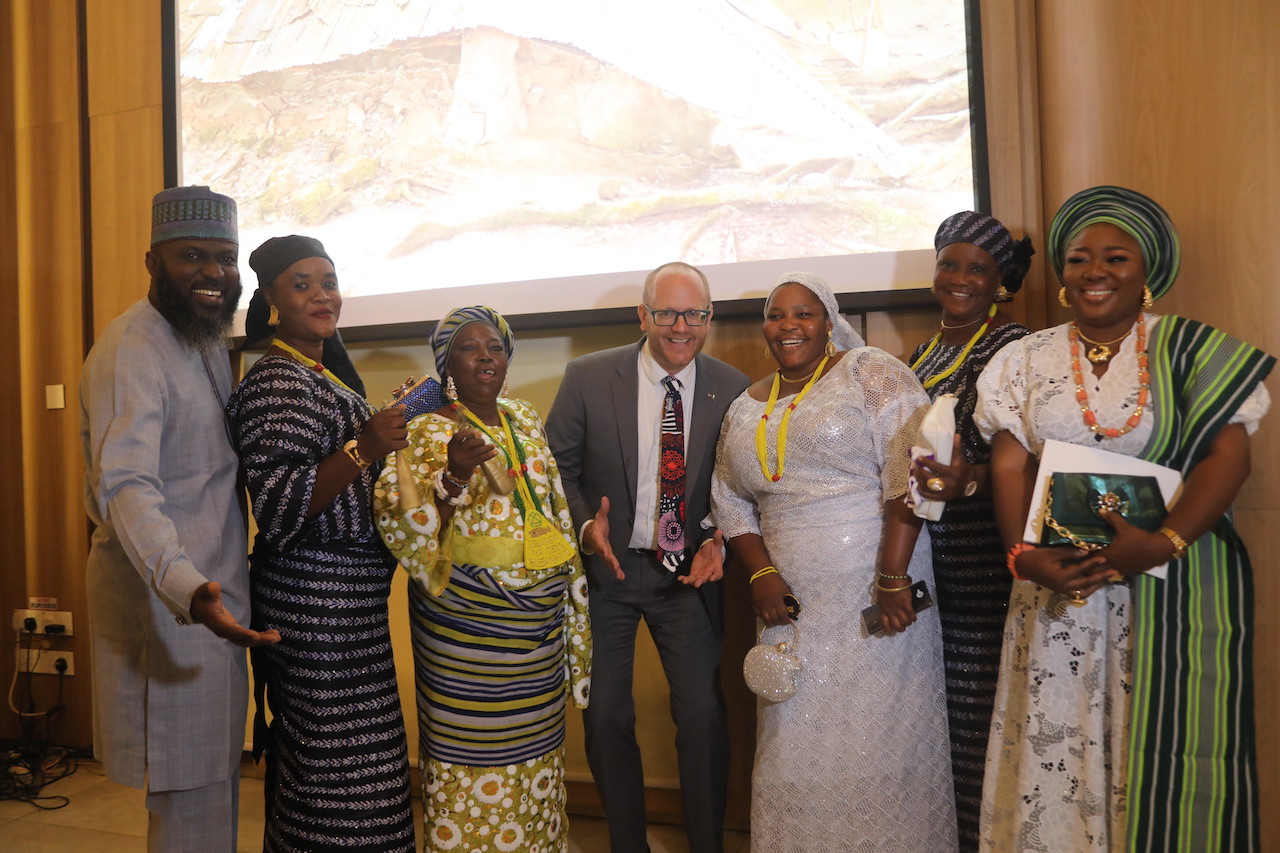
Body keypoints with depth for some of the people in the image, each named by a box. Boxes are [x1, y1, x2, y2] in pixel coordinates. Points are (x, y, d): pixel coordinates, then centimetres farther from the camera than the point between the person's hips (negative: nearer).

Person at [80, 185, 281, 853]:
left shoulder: (211, 344, 12)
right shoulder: (131, 349, -18)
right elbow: (125, 487, -31)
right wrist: (186, 587, -45)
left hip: (212, 593, 9)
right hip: (164, 603, -9)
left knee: (215, 780, 20)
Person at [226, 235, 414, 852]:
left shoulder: (324, 373, 14)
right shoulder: (276, 380, -15)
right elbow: (277, 509, -22)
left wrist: (397, 417, 19)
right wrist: (362, 449, -29)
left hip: (346, 598, 10)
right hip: (316, 599, -10)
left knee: (311, 767, 18)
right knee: (339, 769, -1)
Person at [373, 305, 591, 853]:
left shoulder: (526, 420, 10)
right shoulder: (429, 430, -7)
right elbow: (399, 518, -18)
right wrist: (453, 475, -32)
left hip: (539, 616, 6)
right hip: (467, 618, -6)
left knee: (534, 746, 16)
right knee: (473, 750, 2)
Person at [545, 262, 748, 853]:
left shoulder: (732, 389, -5)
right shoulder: (588, 378, -9)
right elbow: (556, 468, -3)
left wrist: (717, 543, -15)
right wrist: (585, 527, -19)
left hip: (687, 569, 1)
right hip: (603, 564, 0)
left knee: (704, 714, -1)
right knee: (605, 716, 9)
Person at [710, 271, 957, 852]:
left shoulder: (871, 373, -4)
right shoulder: (745, 408, 14)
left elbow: (908, 471, -13)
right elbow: (729, 499, 15)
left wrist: (893, 578, -21)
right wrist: (760, 572, 0)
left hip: (874, 590, -5)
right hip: (792, 599, 5)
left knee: (878, 740, 3)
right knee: (795, 745, 11)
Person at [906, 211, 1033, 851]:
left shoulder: (1011, 346, -6)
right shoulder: (924, 355, 16)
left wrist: (969, 480, -29)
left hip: (983, 558, -6)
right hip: (929, 553, 7)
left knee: (977, 708, -2)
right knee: (937, 706, 11)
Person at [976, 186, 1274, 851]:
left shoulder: (1191, 352, 2)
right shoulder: (1024, 361, 8)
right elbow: (1009, 465, 2)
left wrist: (1164, 542, -20)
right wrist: (1025, 556, -12)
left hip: (1176, 585, -2)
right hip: (1059, 582, 2)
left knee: (1164, 747, 3)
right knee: (1056, 739, 6)